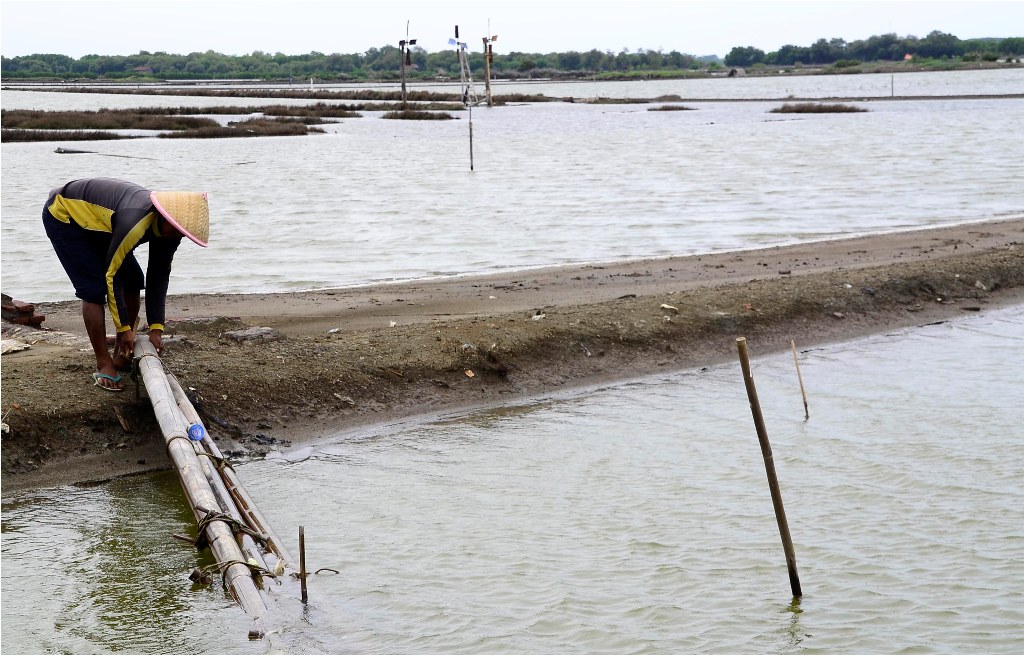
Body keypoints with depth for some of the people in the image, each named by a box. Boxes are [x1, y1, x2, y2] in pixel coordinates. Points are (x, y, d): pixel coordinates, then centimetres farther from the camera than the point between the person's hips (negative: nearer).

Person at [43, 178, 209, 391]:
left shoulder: (169, 229, -15)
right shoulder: (135, 222, -40)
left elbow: (159, 278, -7)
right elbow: (112, 275, -31)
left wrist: (156, 328, -11)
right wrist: (124, 327, -22)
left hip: (95, 224, 9)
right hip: (63, 215, -9)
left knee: (133, 281, 2)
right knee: (95, 289, -17)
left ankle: (122, 356, 13)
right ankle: (103, 365, -6)